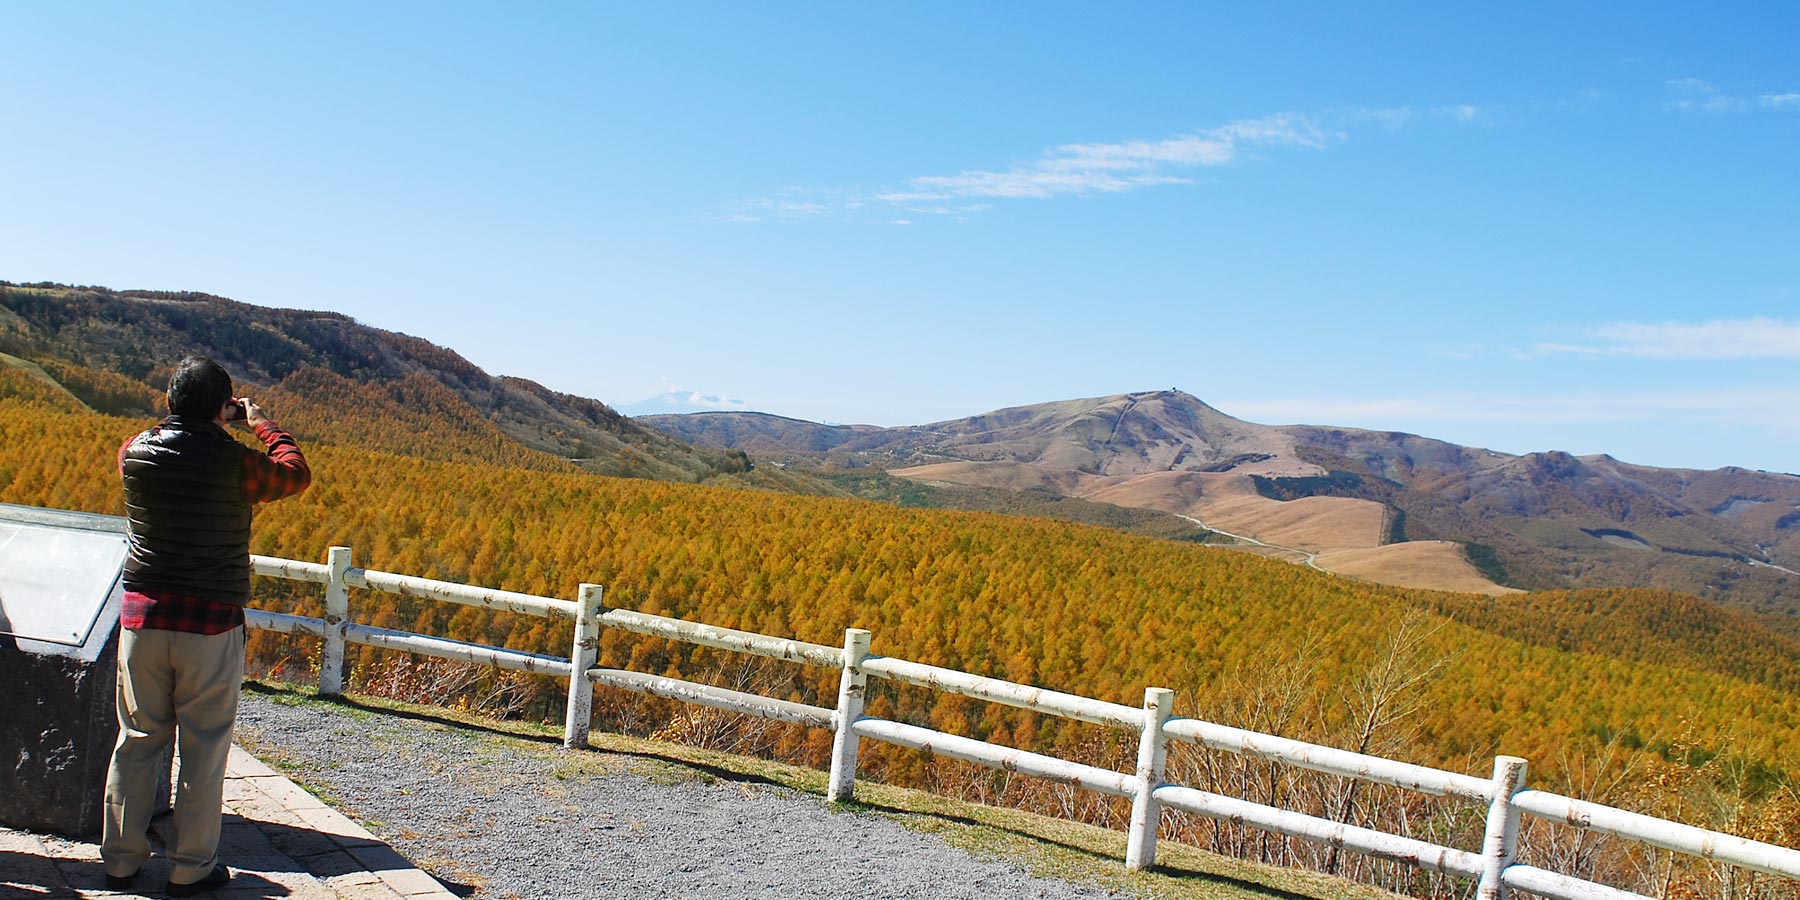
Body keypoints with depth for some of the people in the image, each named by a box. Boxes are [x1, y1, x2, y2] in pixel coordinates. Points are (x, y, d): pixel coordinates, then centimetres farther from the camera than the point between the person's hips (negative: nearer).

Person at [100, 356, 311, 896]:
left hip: (142, 617, 4)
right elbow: (295, 474, 6)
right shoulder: (236, 463, -13)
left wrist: (212, 425, 26)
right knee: (204, 749, 6)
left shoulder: (135, 454, -1)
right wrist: (261, 424, 18)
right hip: (210, 626, -4)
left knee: (137, 741, 14)